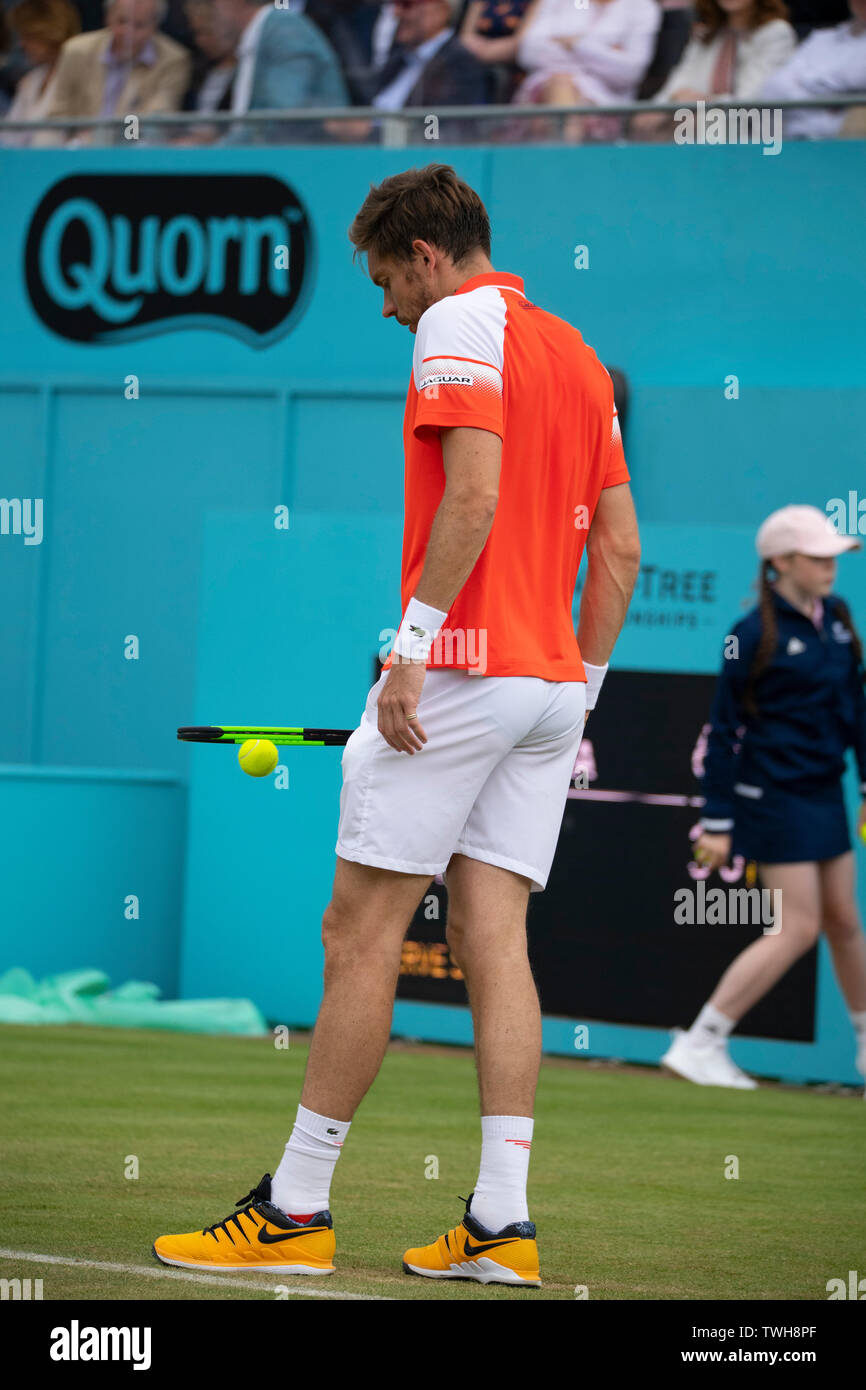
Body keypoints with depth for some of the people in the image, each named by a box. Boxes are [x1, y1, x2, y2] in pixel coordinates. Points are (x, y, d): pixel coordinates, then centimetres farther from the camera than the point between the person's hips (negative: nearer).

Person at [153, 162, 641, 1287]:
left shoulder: (461, 322, -5)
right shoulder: (577, 352, 19)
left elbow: (475, 492, -19)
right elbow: (620, 543, 18)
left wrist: (413, 646, -20)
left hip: (465, 664, -8)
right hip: (552, 680, 8)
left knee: (361, 931, -4)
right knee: (492, 935, 4)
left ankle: (296, 1210, -2)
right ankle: (503, 1225, -2)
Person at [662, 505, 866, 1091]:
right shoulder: (755, 635, -13)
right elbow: (724, 730, -11)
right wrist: (717, 822, -12)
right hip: (774, 796, -7)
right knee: (797, 929, -8)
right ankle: (700, 1044, -4)